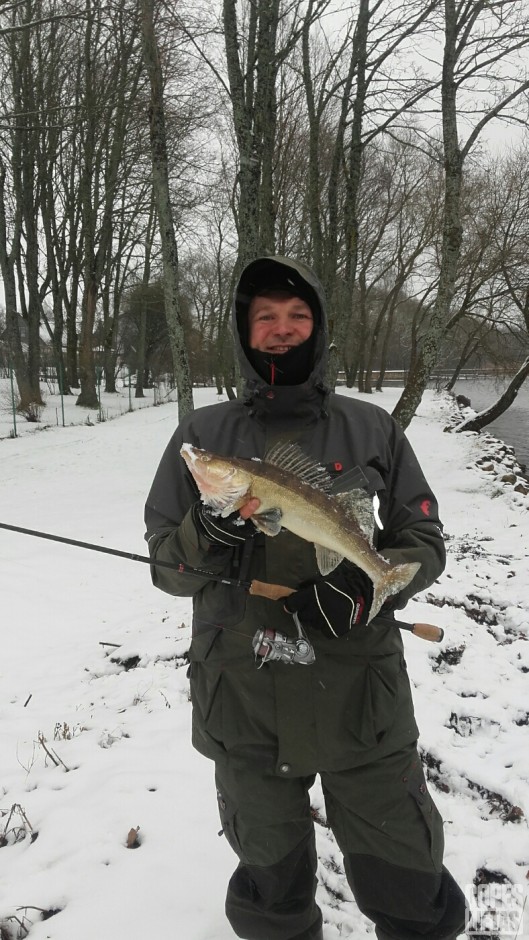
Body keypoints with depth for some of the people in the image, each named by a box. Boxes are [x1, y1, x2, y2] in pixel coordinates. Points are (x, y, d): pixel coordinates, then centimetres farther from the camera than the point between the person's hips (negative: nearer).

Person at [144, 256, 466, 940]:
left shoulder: (372, 431, 0)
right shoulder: (202, 435, 0)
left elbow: (424, 544, 3)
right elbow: (166, 569, 1)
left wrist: (364, 588, -17)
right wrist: (210, 530, -21)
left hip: (362, 700, 0)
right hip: (245, 705, 1)